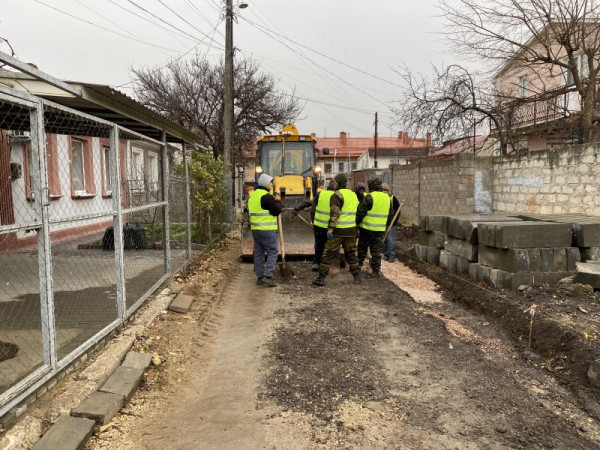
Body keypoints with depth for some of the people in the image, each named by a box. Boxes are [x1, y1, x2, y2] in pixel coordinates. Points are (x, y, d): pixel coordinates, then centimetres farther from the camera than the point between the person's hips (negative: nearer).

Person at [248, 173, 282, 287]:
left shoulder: (253, 196, 15)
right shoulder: (266, 196, -15)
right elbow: (277, 210, -14)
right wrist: (277, 201, 3)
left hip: (255, 229, 9)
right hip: (267, 230, -9)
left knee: (258, 253, 11)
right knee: (273, 252, -2)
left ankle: (260, 277, 15)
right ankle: (267, 276, -10)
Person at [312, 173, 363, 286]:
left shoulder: (337, 195, -9)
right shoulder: (353, 195, 15)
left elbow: (334, 213, -18)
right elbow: (357, 212, 21)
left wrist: (330, 228, -19)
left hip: (338, 230, -7)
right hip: (352, 229, 7)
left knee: (328, 253, -2)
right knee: (351, 253, 18)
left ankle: (321, 278, -1)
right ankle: (357, 276, 21)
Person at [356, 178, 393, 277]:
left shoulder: (369, 197, -12)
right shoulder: (387, 198, 8)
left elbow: (361, 212, -14)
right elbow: (390, 215, 16)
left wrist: (357, 222, -2)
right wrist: (387, 224, 28)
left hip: (367, 228, -4)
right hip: (380, 229, 4)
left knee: (362, 248, 12)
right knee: (377, 251, 9)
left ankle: (358, 265, 23)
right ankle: (376, 270, 8)